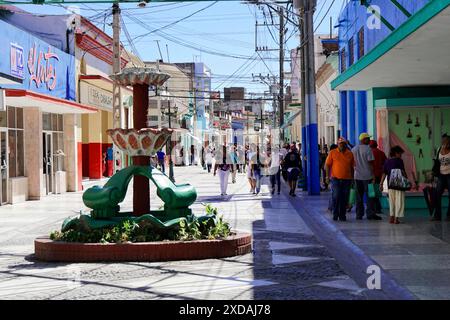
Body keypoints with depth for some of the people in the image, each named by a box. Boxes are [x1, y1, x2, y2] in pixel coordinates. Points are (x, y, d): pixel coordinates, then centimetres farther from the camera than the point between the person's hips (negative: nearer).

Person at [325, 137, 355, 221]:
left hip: (347, 179, 2)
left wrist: (352, 178, 12)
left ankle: (342, 215, 11)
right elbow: (327, 165, 3)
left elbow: (352, 167, 14)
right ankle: (335, 214, 4)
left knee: (344, 198, 3)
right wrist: (327, 176, -5)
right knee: (336, 196, -9)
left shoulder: (350, 154, 9)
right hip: (335, 178, -2)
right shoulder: (332, 153, 3)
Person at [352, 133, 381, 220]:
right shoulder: (368, 149, -9)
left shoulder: (354, 149, 8)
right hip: (367, 176, -5)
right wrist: (373, 175, -9)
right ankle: (370, 214, -4)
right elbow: (370, 163, -12)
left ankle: (359, 214, 10)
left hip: (357, 176, 5)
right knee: (370, 196, 0)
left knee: (359, 196, 9)